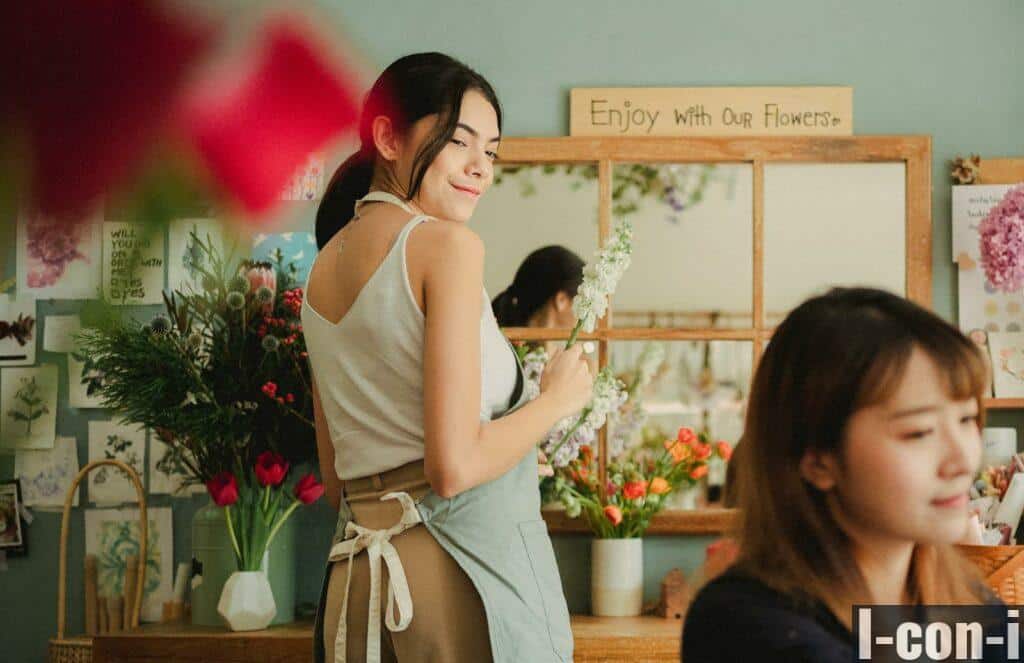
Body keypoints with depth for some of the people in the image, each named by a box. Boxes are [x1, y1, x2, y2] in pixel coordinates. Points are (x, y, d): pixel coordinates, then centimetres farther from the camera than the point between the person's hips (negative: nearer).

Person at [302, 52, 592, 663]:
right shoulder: (447, 244, -10)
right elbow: (455, 465, -17)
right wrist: (559, 397, -2)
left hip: (356, 572, 8)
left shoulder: (324, 266, 13)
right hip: (470, 557, -7)